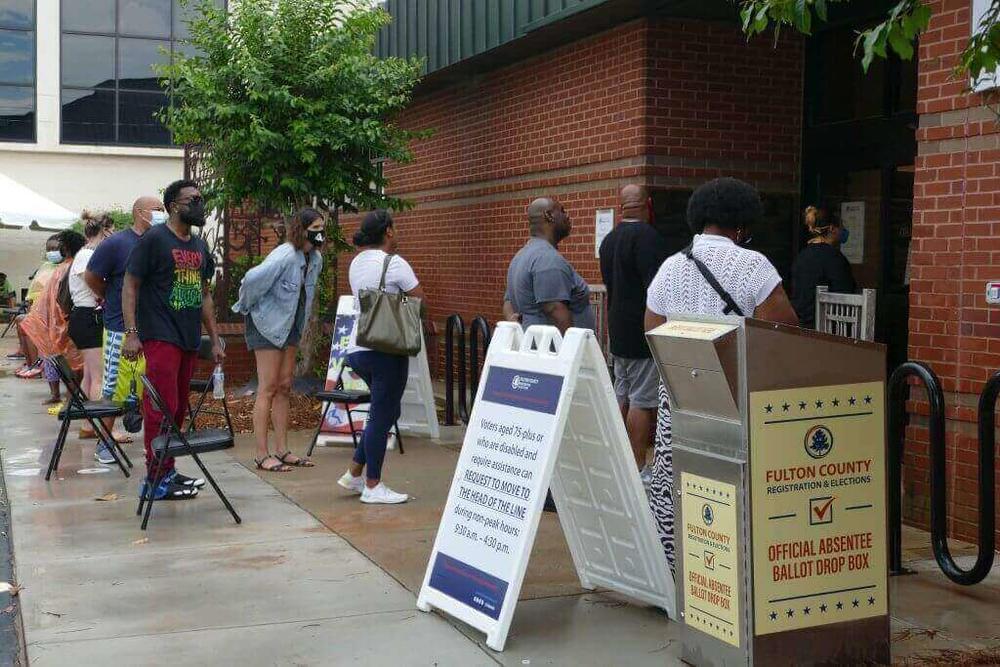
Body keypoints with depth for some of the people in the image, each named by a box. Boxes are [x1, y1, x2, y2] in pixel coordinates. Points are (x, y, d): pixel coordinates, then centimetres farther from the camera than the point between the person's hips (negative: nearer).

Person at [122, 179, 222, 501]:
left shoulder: (200, 246, 16)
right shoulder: (153, 239, -6)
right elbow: (130, 286, -7)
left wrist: (215, 339, 19)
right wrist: (131, 333, -16)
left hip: (189, 341, 7)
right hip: (160, 338, -7)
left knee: (178, 409, 10)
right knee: (162, 408, -8)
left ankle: (167, 471, 18)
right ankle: (156, 480, -2)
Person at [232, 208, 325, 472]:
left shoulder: (316, 259, 0)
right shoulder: (283, 257, -25)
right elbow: (252, 280, -29)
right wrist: (245, 307, -12)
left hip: (291, 326, 8)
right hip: (267, 324, -8)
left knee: (284, 386, 9)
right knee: (268, 388, -7)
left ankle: (282, 450, 14)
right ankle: (262, 455, -2)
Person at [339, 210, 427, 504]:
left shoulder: (356, 262, 13)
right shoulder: (393, 263, -12)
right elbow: (420, 300, -9)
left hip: (358, 348, 9)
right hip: (386, 349, -9)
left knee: (384, 412, 19)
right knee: (382, 416, 0)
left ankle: (354, 474, 22)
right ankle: (372, 486, 6)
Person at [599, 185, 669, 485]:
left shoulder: (608, 240, 12)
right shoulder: (646, 236, -15)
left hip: (618, 333, 9)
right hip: (643, 334, -9)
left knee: (622, 398, 13)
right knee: (642, 402, -5)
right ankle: (638, 469, -2)